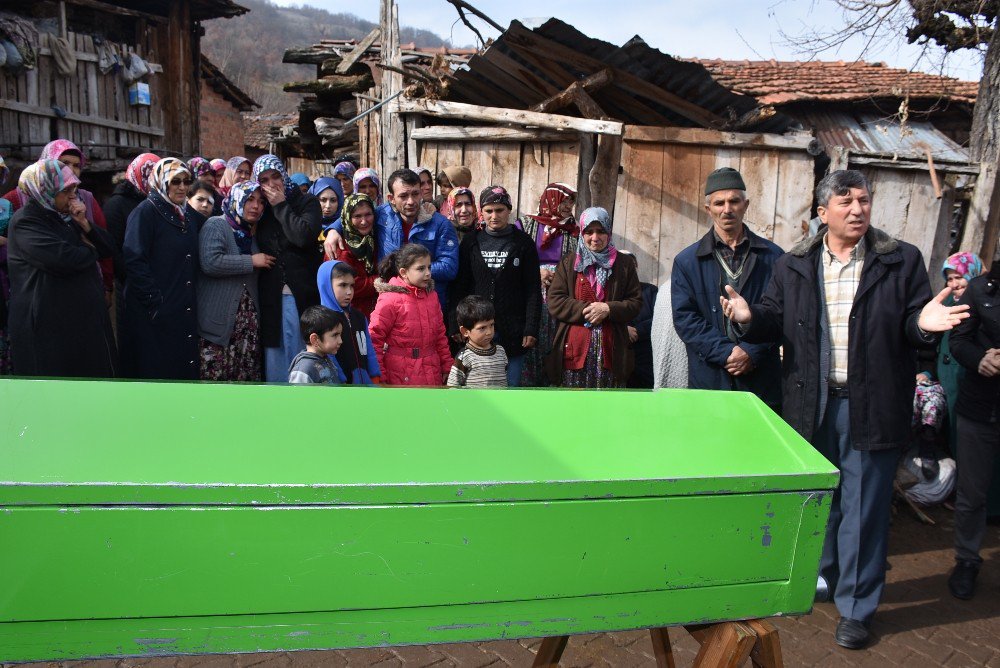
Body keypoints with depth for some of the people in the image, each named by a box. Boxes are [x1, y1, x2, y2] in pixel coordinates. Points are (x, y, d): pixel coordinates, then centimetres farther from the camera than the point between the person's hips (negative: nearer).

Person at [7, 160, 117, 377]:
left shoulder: (65, 217, 16)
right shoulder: (25, 221, -9)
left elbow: (108, 248, 13)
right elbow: (64, 259, -24)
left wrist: (84, 224, -4)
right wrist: (89, 250, -3)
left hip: (86, 317, 8)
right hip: (49, 328, -7)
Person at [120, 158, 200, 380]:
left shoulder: (184, 216, 16)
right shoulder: (145, 212, -7)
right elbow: (134, 262, -16)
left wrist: (192, 301, 11)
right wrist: (156, 303, -19)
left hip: (185, 315, 7)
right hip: (155, 317, -7)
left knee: (185, 370, 9)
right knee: (157, 372, -1)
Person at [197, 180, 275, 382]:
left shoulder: (251, 233, 20)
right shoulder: (215, 225, -3)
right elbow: (210, 262, -21)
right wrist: (251, 261, -14)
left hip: (248, 320, 7)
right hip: (219, 320, -7)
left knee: (246, 375, 3)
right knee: (215, 374, -8)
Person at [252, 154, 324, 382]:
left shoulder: (306, 202, 4)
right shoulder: (260, 208, 14)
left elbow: (304, 236, -16)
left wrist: (281, 206, -7)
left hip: (303, 295, -3)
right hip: (272, 297, 4)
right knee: (275, 356, 7)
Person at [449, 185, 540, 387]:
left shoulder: (523, 243, 3)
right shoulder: (471, 242, 7)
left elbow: (533, 290, 0)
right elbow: (459, 287, 6)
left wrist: (531, 329, -7)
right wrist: (456, 326, -2)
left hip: (513, 331, -1)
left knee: (511, 382, 3)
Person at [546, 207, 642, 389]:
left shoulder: (624, 263, 11)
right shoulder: (568, 263, 11)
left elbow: (636, 302, 7)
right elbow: (554, 302, 2)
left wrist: (608, 309, -11)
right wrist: (585, 310, -11)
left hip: (611, 350, 0)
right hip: (574, 348, 0)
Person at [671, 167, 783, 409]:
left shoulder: (772, 257, 6)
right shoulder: (686, 261, 5)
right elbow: (684, 318, -3)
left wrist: (753, 352, -11)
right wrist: (726, 352, -13)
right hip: (709, 379, -1)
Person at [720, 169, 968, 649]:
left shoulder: (901, 261, -1)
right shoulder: (792, 265, 4)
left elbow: (910, 326, -3)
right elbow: (776, 323, 4)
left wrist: (923, 323, -25)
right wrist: (751, 317, -16)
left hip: (872, 406, -2)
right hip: (811, 406, 3)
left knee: (864, 509, 6)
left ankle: (856, 607, 23)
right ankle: (821, 578, 42)